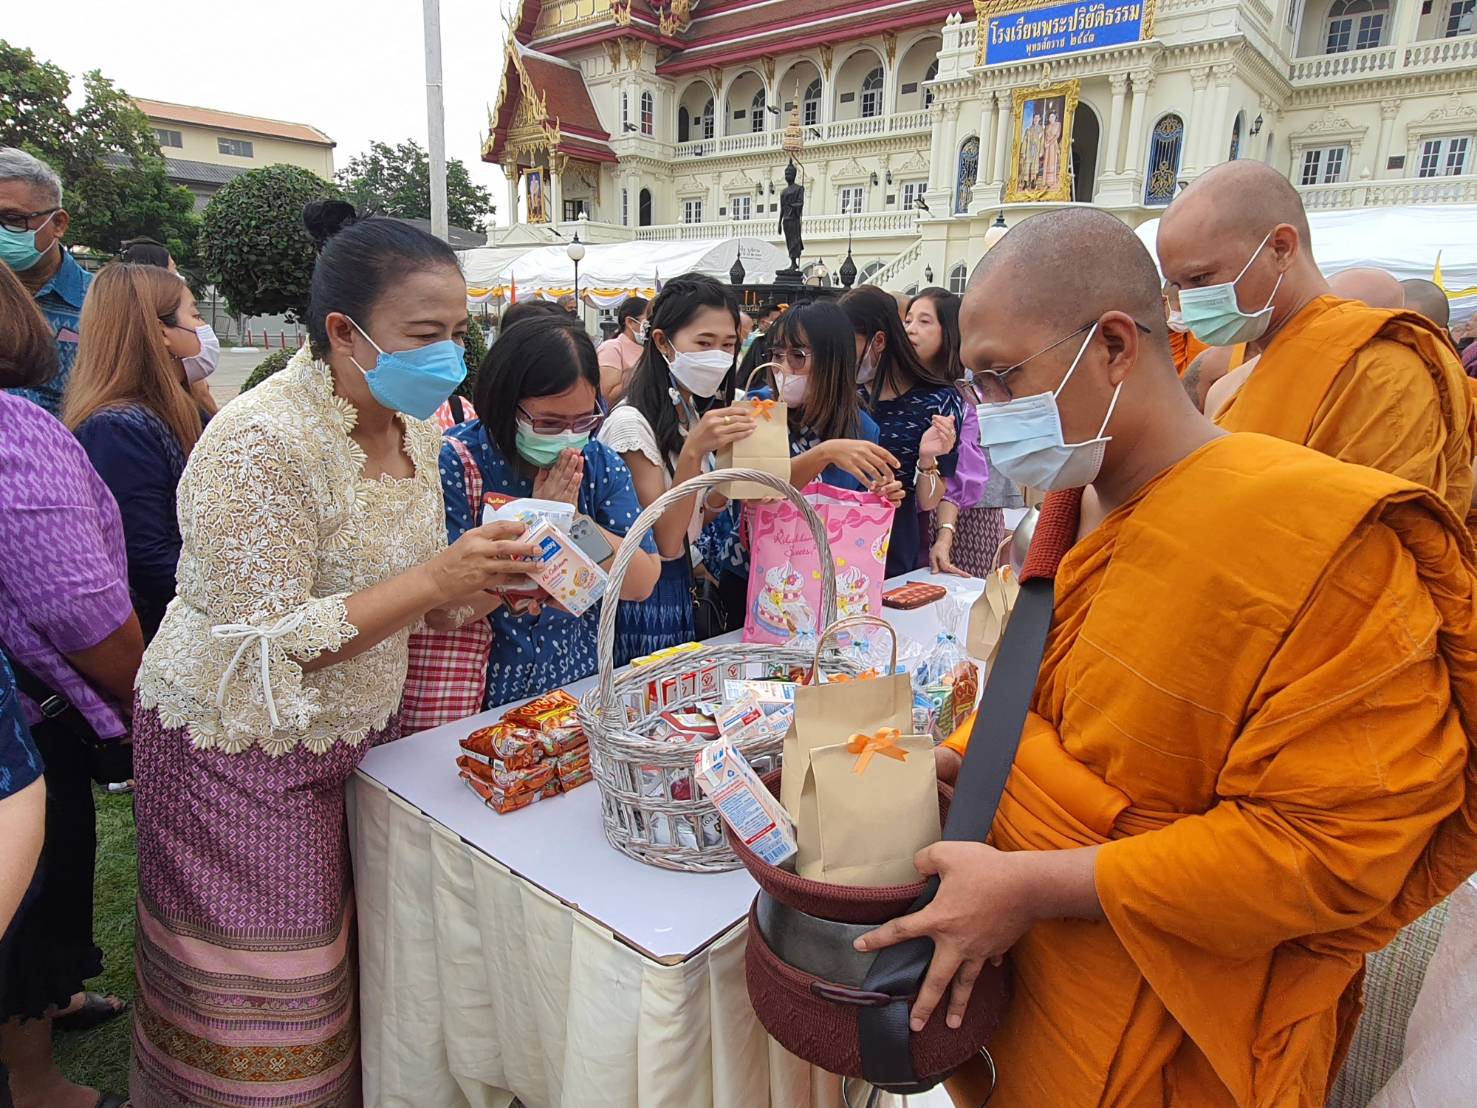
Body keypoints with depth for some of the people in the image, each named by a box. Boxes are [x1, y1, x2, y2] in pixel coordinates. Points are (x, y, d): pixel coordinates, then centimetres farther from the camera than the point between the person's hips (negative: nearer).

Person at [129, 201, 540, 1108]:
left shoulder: (410, 427, 1)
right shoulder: (261, 445, -23)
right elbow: (270, 648, -23)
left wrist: (488, 582, -9)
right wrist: (434, 578, -29)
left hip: (361, 727, 7)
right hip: (242, 751, -6)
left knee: (352, 957, 15)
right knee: (266, 1007, 7)